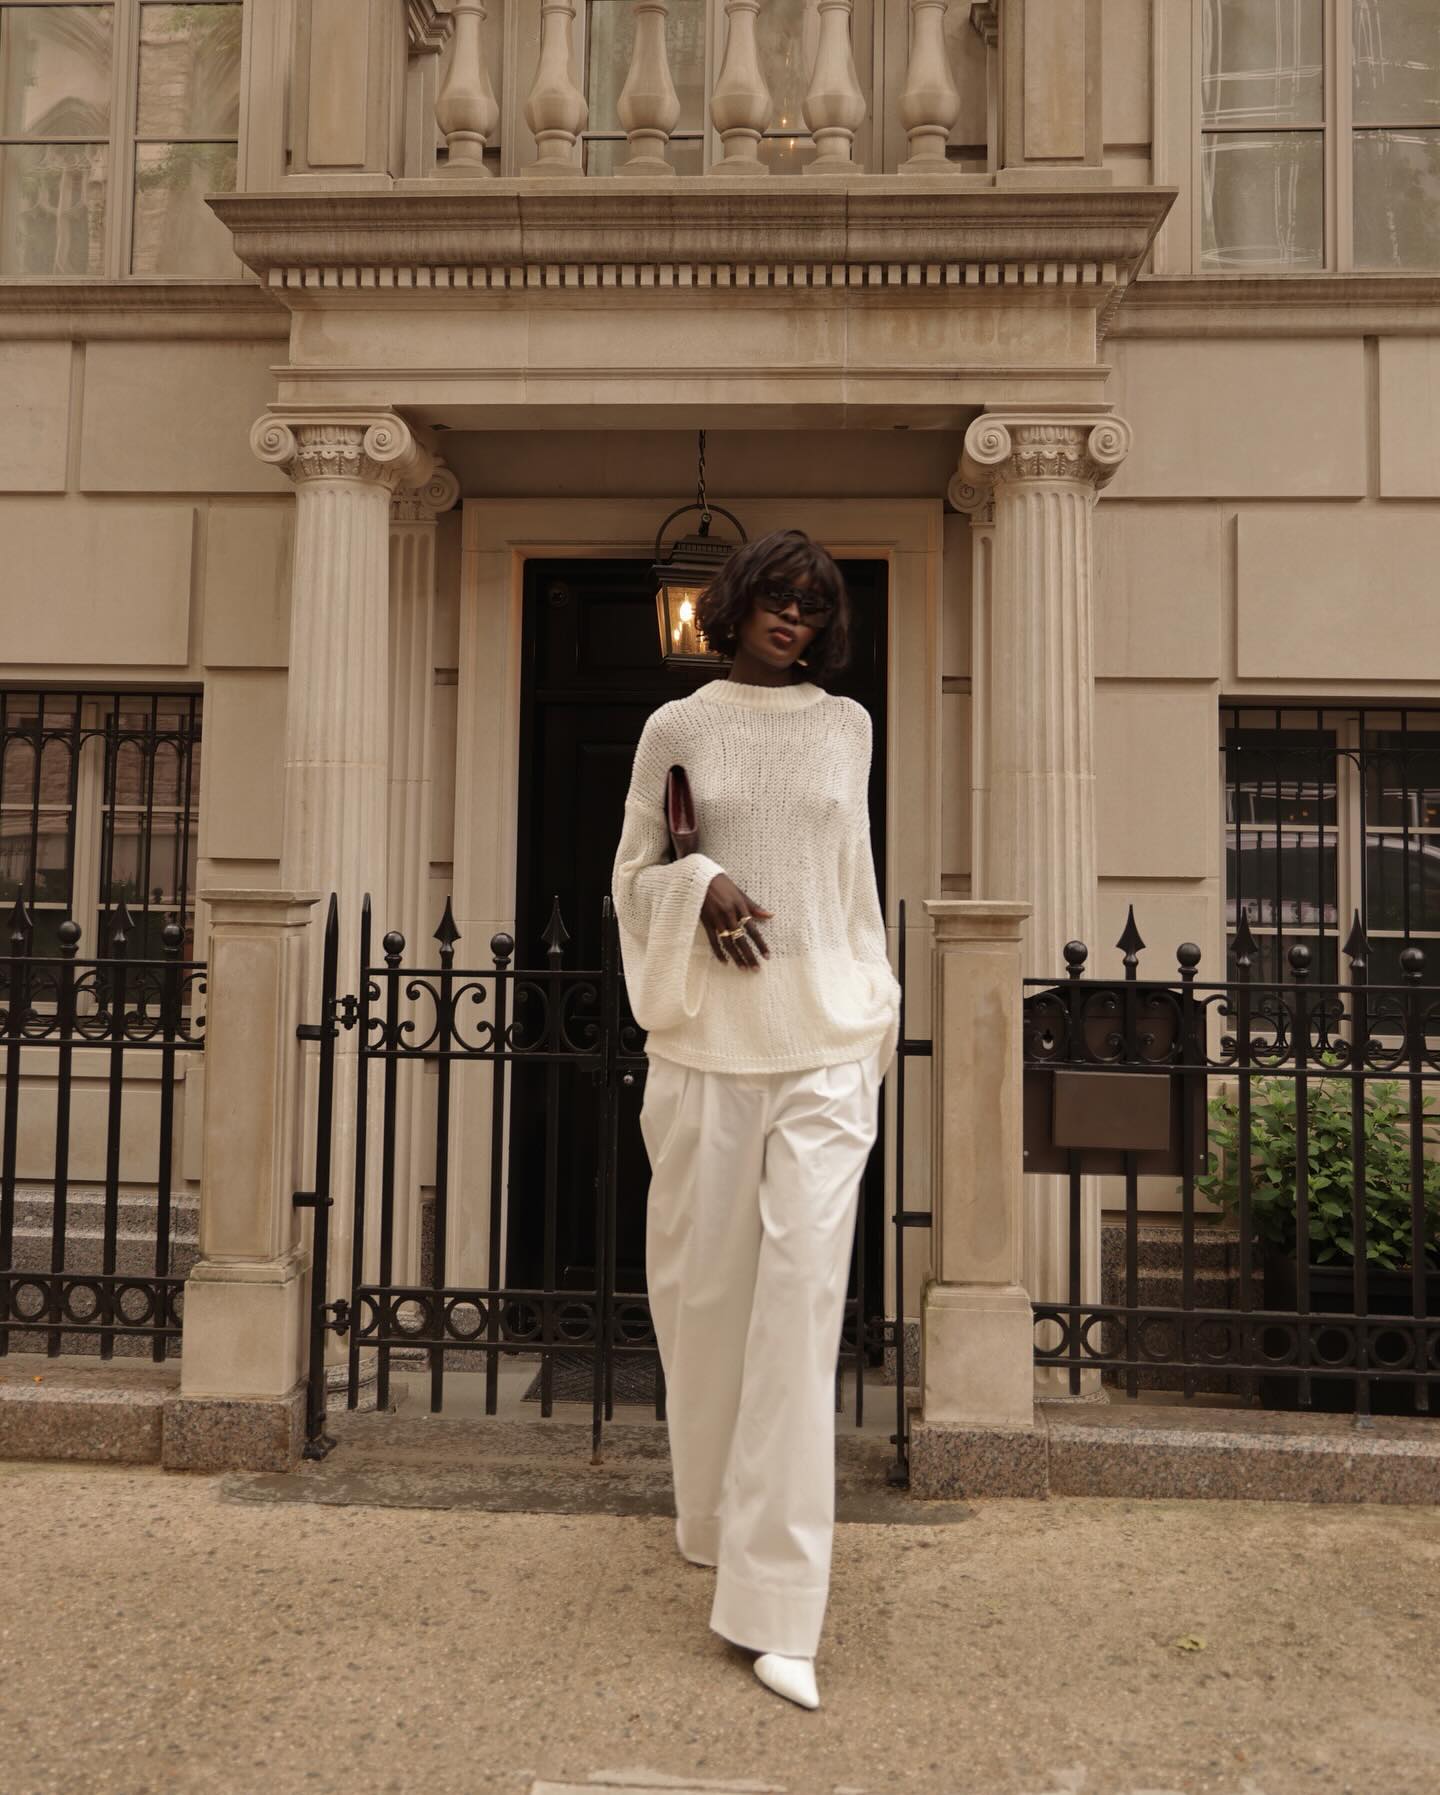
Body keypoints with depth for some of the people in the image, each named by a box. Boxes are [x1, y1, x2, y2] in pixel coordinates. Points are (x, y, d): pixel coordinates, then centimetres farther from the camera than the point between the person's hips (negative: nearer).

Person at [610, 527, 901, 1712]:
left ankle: (777, 1608, -2)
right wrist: (699, 886, -10)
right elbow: (632, 874, 10)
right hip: (707, 1038, 0)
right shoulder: (677, 728, 8)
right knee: (704, 1281, 6)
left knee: (804, 1291, -8)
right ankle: (715, 1512, 32)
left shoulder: (847, 727, 12)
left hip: (826, 1038, 0)